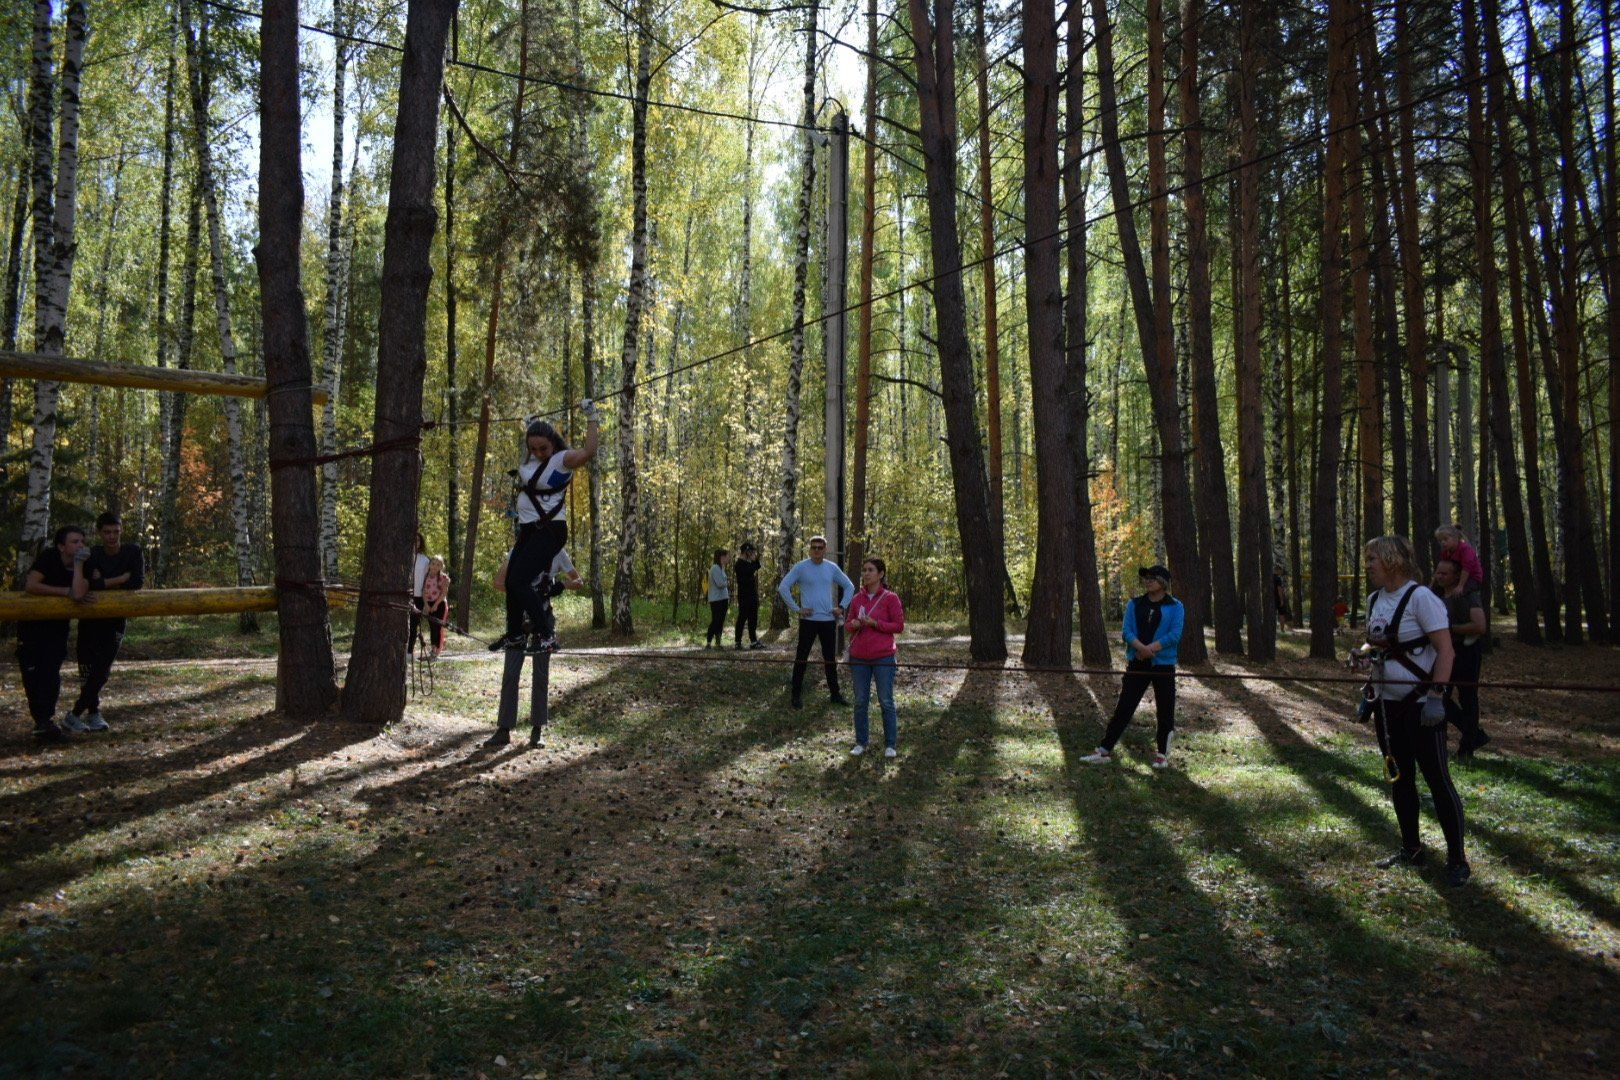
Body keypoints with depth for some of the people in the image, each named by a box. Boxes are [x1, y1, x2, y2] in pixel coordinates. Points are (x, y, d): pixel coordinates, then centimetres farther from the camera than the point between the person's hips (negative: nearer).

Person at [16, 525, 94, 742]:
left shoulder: (84, 565, -9)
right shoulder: (48, 557, -15)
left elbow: (79, 594, -28)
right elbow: (30, 586, -27)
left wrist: (78, 564, -27)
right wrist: (66, 592, -25)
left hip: (57, 624, 2)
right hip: (31, 621, -2)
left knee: (51, 672, -5)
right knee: (32, 671, -4)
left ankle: (45, 721, 2)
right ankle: (43, 720, 2)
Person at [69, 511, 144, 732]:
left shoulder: (133, 551, -5)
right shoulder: (92, 555, -7)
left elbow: (139, 581, -18)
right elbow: (88, 585, -23)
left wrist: (104, 583, -14)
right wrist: (122, 578, -24)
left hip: (115, 619, 0)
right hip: (90, 617, 0)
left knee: (103, 669, -4)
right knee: (89, 668, -4)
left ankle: (76, 714, 6)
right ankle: (94, 712, 10)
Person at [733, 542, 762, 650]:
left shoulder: (748, 562, 16)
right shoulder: (739, 563, -11)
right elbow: (748, 572, -25)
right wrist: (755, 561, -18)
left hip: (751, 595, 9)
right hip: (744, 595, -9)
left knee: (753, 619, 9)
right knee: (742, 618, -4)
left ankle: (754, 642, 12)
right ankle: (738, 642, 2)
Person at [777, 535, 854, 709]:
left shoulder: (832, 568, 5)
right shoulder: (800, 567, -5)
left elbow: (849, 586, 15)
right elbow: (783, 587, -8)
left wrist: (841, 607, 5)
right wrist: (797, 608, -10)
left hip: (829, 620, 3)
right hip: (808, 620, -3)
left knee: (831, 658, 11)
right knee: (801, 658, 1)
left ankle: (835, 693, 21)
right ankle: (797, 695, 8)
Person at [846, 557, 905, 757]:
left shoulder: (890, 598, -5)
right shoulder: (857, 599, 9)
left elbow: (899, 625, -6)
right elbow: (848, 624, 14)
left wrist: (874, 623, -16)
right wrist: (854, 624, -9)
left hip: (883, 658, -4)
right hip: (859, 658, 4)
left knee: (886, 702, 1)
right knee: (860, 701, 8)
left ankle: (890, 745, 10)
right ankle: (861, 743, 18)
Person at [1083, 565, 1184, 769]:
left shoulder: (1175, 607, 1)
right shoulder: (1134, 605, 10)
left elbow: (1175, 635, -10)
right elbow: (1127, 631, -1)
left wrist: (1150, 649, -18)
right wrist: (1142, 648, -19)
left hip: (1163, 665, -2)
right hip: (1137, 664, 2)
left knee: (1165, 711, 4)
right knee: (1123, 708, 2)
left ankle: (1162, 754, 19)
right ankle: (1104, 750, 5)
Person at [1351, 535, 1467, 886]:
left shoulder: (1420, 597, -15)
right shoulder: (1374, 599, 8)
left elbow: (1445, 650, -18)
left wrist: (1435, 695, -24)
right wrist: (1363, 652, 0)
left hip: (1420, 704, -8)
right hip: (1387, 703, 8)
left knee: (1436, 778, -3)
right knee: (1399, 777, 14)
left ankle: (1457, 859, 6)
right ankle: (1411, 849, 26)